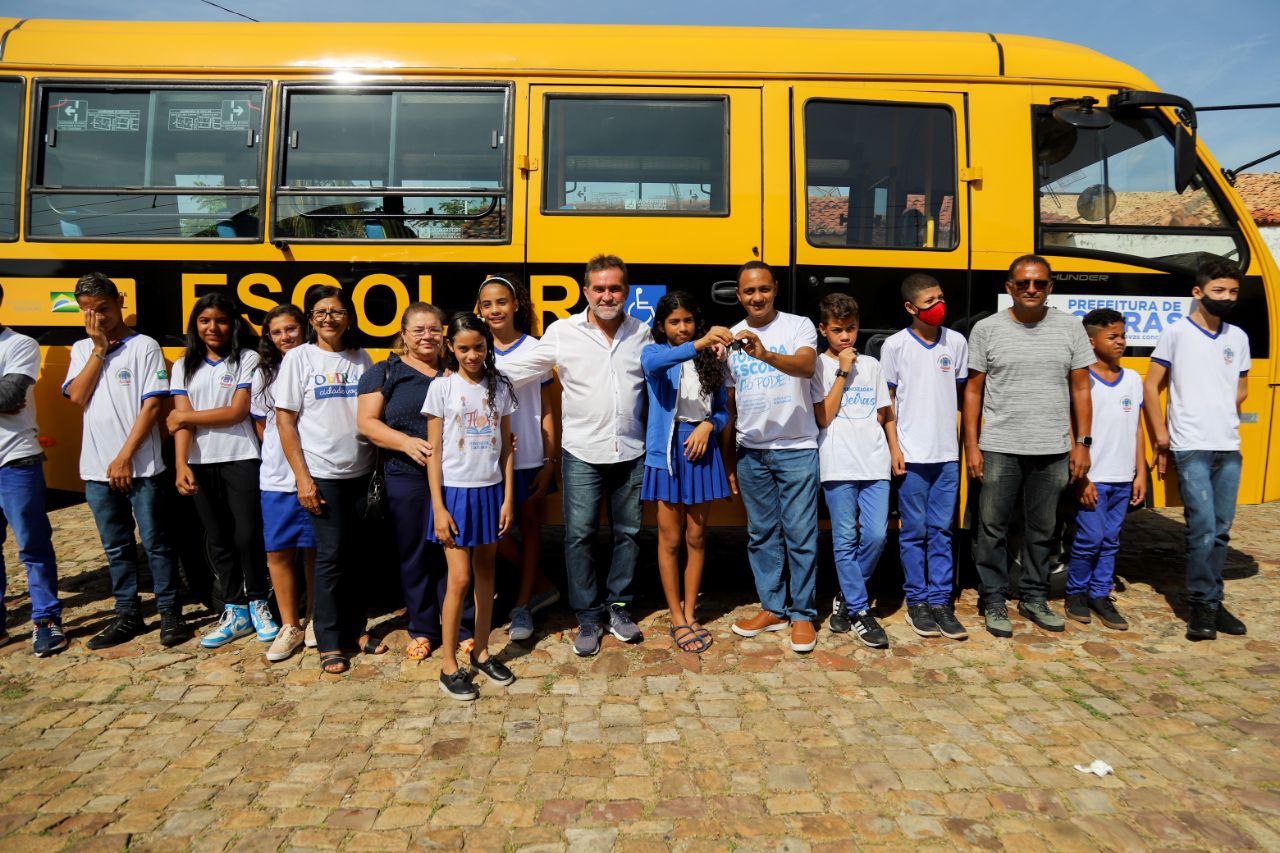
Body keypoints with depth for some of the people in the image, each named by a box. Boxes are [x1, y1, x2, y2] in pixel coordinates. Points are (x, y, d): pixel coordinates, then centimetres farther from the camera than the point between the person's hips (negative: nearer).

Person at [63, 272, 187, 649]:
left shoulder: (144, 346, -3)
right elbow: (77, 396, -3)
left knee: (156, 543, 2)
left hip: (141, 467, -4)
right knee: (116, 546, 13)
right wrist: (99, 348, -5)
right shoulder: (81, 349, 11)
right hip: (97, 469, 5)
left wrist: (125, 456, -12)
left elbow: (152, 405, -9)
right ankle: (127, 615, 23)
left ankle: (170, 612, 13)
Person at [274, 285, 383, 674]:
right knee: (331, 554, -1)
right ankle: (329, 643, 12)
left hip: (359, 471, 3)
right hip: (322, 473, -3)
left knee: (354, 552, 11)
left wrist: (377, 465, 3)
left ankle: (355, 629, 25)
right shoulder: (298, 358, -2)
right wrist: (302, 477, -10)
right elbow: (285, 421, -4)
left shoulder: (361, 358, 8)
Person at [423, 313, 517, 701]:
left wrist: (508, 497, 2)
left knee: (485, 573, 11)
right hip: (455, 491, -3)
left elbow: (506, 447, 7)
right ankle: (449, 665, 9)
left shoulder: (499, 387, 5)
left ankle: (481, 652, 25)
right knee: (460, 579, -5)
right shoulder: (442, 387, -4)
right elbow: (433, 452, -4)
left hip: (491, 490, 3)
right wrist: (438, 506, -9)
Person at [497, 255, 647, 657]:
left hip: (631, 454, 2)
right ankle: (589, 618, 17)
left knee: (627, 533, 12)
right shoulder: (563, 332, -3)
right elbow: (518, 371, -4)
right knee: (579, 537, 1)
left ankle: (617, 607, 28)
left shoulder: (642, 333, 5)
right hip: (582, 454, -2)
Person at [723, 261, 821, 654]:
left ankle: (802, 614, 15)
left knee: (800, 535, 1)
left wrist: (766, 354, -44)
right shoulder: (732, 338, 8)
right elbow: (729, 404, 11)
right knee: (761, 534, 11)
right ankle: (772, 609, 24)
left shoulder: (799, 326, -4)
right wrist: (728, 460, 12)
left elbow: (806, 366, -26)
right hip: (751, 452, 4)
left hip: (796, 449, -4)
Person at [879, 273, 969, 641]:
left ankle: (940, 601, 17)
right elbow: (887, 400, 0)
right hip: (912, 455, -3)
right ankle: (916, 602, 17)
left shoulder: (957, 342, 5)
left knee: (942, 531, 8)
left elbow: (963, 393, 14)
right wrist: (894, 448, -6)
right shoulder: (895, 345, -3)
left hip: (947, 453, 3)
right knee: (914, 531, 6)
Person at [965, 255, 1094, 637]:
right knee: (992, 527, 4)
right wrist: (971, 445, -3)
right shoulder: (987, 329, 0)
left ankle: (1035, 598, 28)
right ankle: (994, 602, 17)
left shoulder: (1070, 328, 4)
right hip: (1000, 448, -2)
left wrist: (1082, 442, 1)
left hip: (1052, 449, 2)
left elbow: (1080, 388, 7)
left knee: (1042, 530, 13)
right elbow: (973, 390, 1)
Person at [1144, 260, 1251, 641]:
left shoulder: (1238, 337, 12)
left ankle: (1211, 601, 19)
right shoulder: (1177, 333, -2)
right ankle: (1203, 605, 3)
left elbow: (1240, 388, 22)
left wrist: (1224, 417, 6)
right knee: (1203, 527, -9)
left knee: (1221, 529, 9)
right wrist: (1161, 437, -4)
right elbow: (1151, 387, -1)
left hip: (1229, 448, 5)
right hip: (1191, 448, -5)